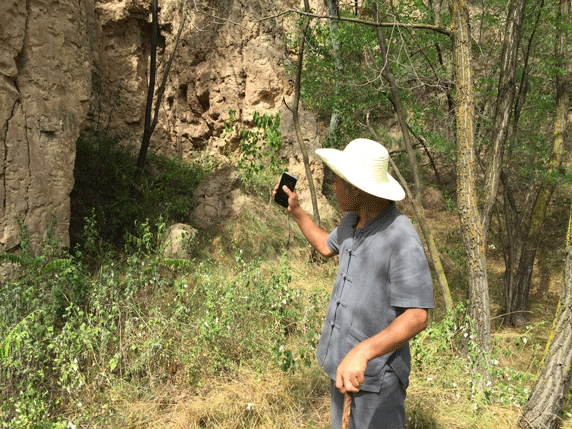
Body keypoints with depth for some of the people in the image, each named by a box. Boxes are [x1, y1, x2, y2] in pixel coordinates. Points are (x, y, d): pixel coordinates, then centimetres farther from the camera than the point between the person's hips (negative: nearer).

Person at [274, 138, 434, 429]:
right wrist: (295, 211, 19)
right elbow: (326, 247, 23)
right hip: (344, 364, 8)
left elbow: (417, 317, -29)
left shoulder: (402, 238, -26)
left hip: (376, 374, -8)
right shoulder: (353, 221, 1)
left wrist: (362, 351, -43)